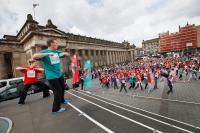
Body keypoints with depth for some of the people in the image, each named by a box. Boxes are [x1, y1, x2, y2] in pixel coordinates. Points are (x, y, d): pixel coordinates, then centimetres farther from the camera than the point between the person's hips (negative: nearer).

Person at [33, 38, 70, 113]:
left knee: (62, 88, 22)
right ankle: (56, 108, 17)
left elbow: (67, 54, 15)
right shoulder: (44, 52, -11)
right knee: (58, 91, -3)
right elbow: (35, 56, -28)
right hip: (52, 77, -8)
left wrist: (64, 53, -7)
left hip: (59, 75, 8)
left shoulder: (57, 52, 7)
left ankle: (62, 100, 49)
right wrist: (47, 54, -33)